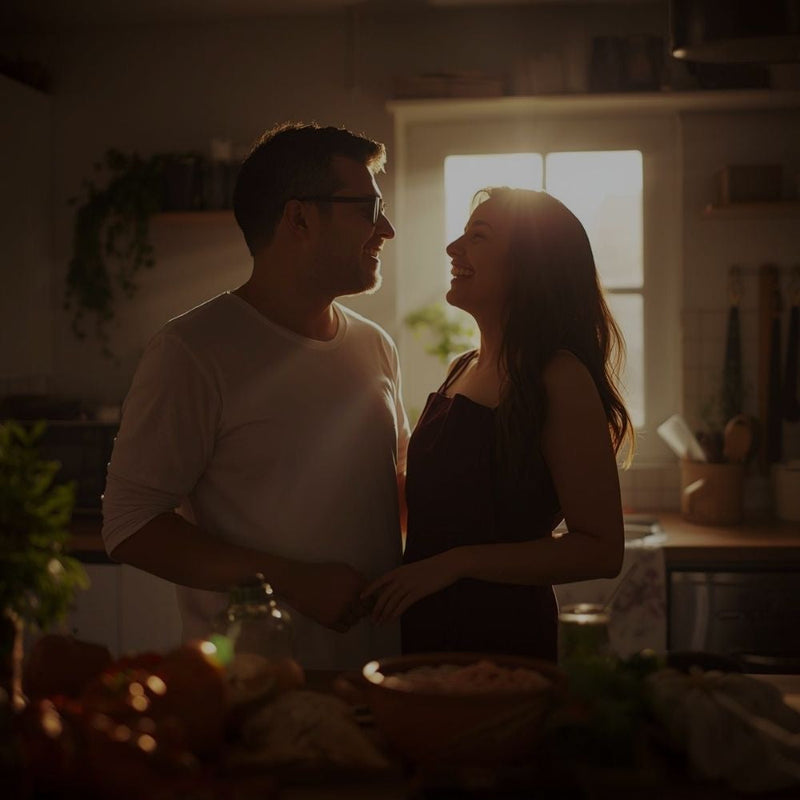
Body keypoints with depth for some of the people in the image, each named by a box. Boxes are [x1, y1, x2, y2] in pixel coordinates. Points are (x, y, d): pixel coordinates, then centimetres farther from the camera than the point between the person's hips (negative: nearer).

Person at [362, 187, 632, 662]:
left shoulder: (561, 378, -15)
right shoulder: (464, 370, 8)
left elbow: (602, 551, -19)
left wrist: (457, 561, -22)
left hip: (501, 633, -7)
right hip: (426, 628, 7)